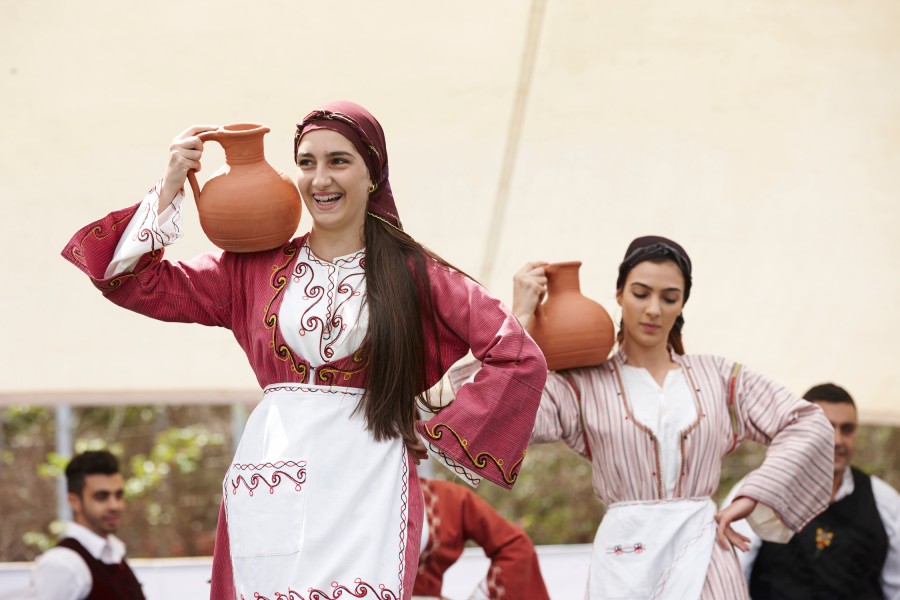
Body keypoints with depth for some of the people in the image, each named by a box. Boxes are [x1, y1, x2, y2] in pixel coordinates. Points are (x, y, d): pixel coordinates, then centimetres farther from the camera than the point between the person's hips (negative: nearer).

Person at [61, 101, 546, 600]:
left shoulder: (413, 273, 6)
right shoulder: (256, 267, 14)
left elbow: (519, 358, 3)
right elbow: (137, 283, 12)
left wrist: (436, 435, 0)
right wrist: (170, 187, 7)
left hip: (367, 487, -2)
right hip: (271, 482, 2)